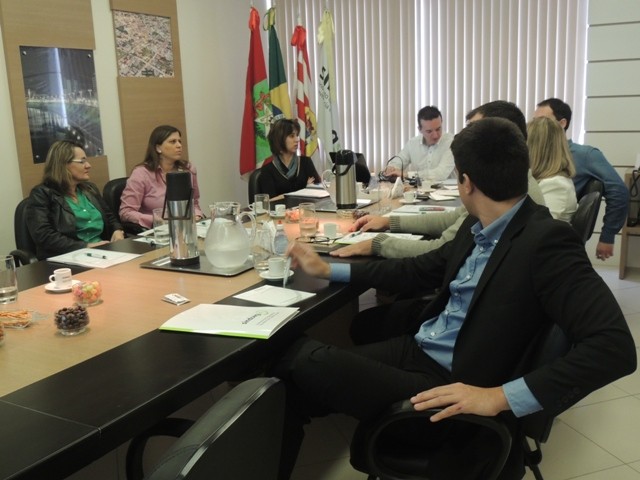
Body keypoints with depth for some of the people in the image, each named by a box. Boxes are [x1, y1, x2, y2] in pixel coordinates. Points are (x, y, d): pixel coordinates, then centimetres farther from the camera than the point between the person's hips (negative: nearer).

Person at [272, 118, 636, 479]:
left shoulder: (546, 241, -19)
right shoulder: (477, 228, 8)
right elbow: (420, 271, 21)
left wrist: (500, 397, -30)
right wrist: (328, 270, 23)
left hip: (454, 386, -8)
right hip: (414, 350, 8)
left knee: (307, 359, -20)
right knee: (295, 364, -1)